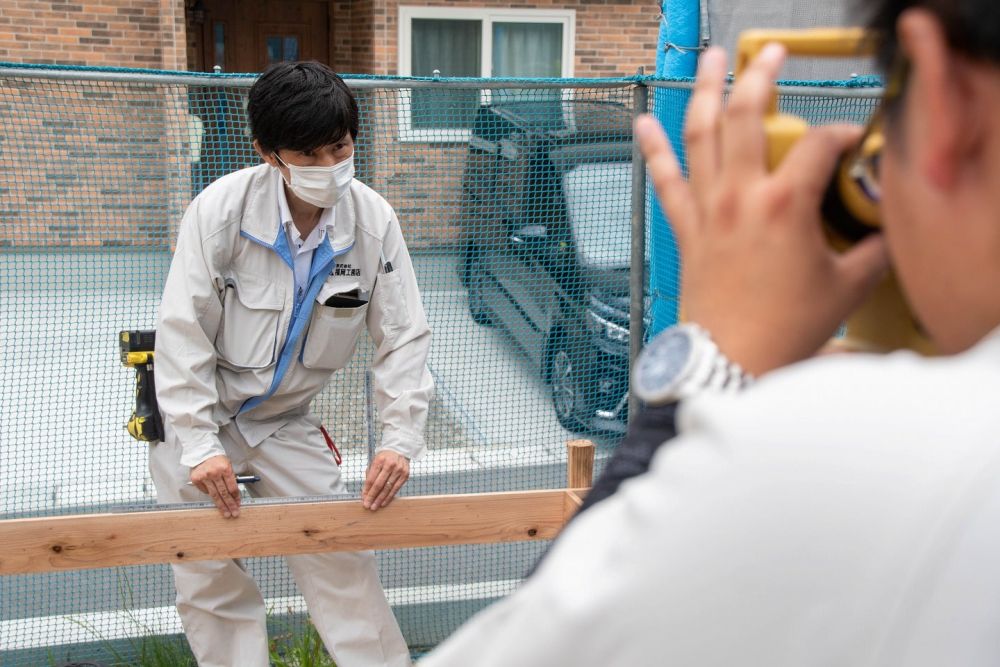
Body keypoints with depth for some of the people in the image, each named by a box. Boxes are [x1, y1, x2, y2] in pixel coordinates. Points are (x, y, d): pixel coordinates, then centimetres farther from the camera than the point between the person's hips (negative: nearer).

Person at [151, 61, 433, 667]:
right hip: (196, 412, -2)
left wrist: (401, 438, -18)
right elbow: (183, 331, -19)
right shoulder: (222, 207, -23)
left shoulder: (374, 220, -15)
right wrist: (200, 446, -23)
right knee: (211, 577, 1)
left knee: (343, 560, 4)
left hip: (288, 419, 2)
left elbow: (404, 336, -9)